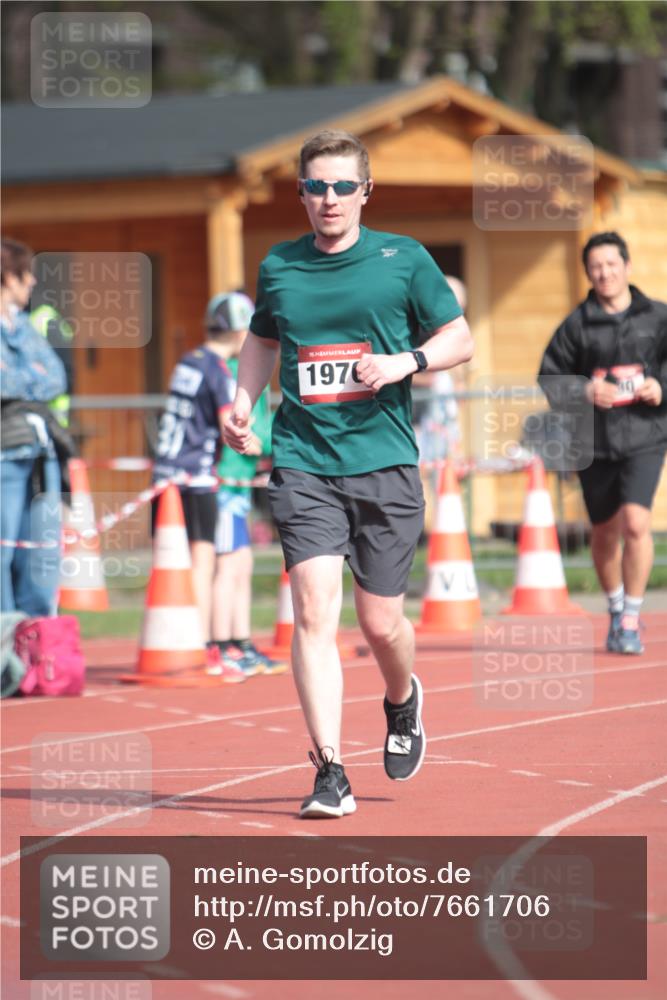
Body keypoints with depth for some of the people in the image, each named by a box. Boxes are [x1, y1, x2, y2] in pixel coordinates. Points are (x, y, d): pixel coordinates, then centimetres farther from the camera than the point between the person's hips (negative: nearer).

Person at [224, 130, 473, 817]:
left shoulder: (403, 259, 2)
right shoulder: (278, 268, 8)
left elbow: (460, 338, 7)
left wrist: (406, 362, -11)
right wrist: (242, 402, 10)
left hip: (384, 461, -1)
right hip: (302, 463, 1)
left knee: (380, 624, 5)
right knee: (314, 610, -14)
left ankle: (402, 700, 41)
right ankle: (329, 774, -15)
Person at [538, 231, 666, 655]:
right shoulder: (577, 325, 4)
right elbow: (549, 377, 5)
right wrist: (583, 392, -12)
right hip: (593, 440, 2)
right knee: (605, 532, 12)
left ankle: (631, 620, -8)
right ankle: (616, 611, 34)